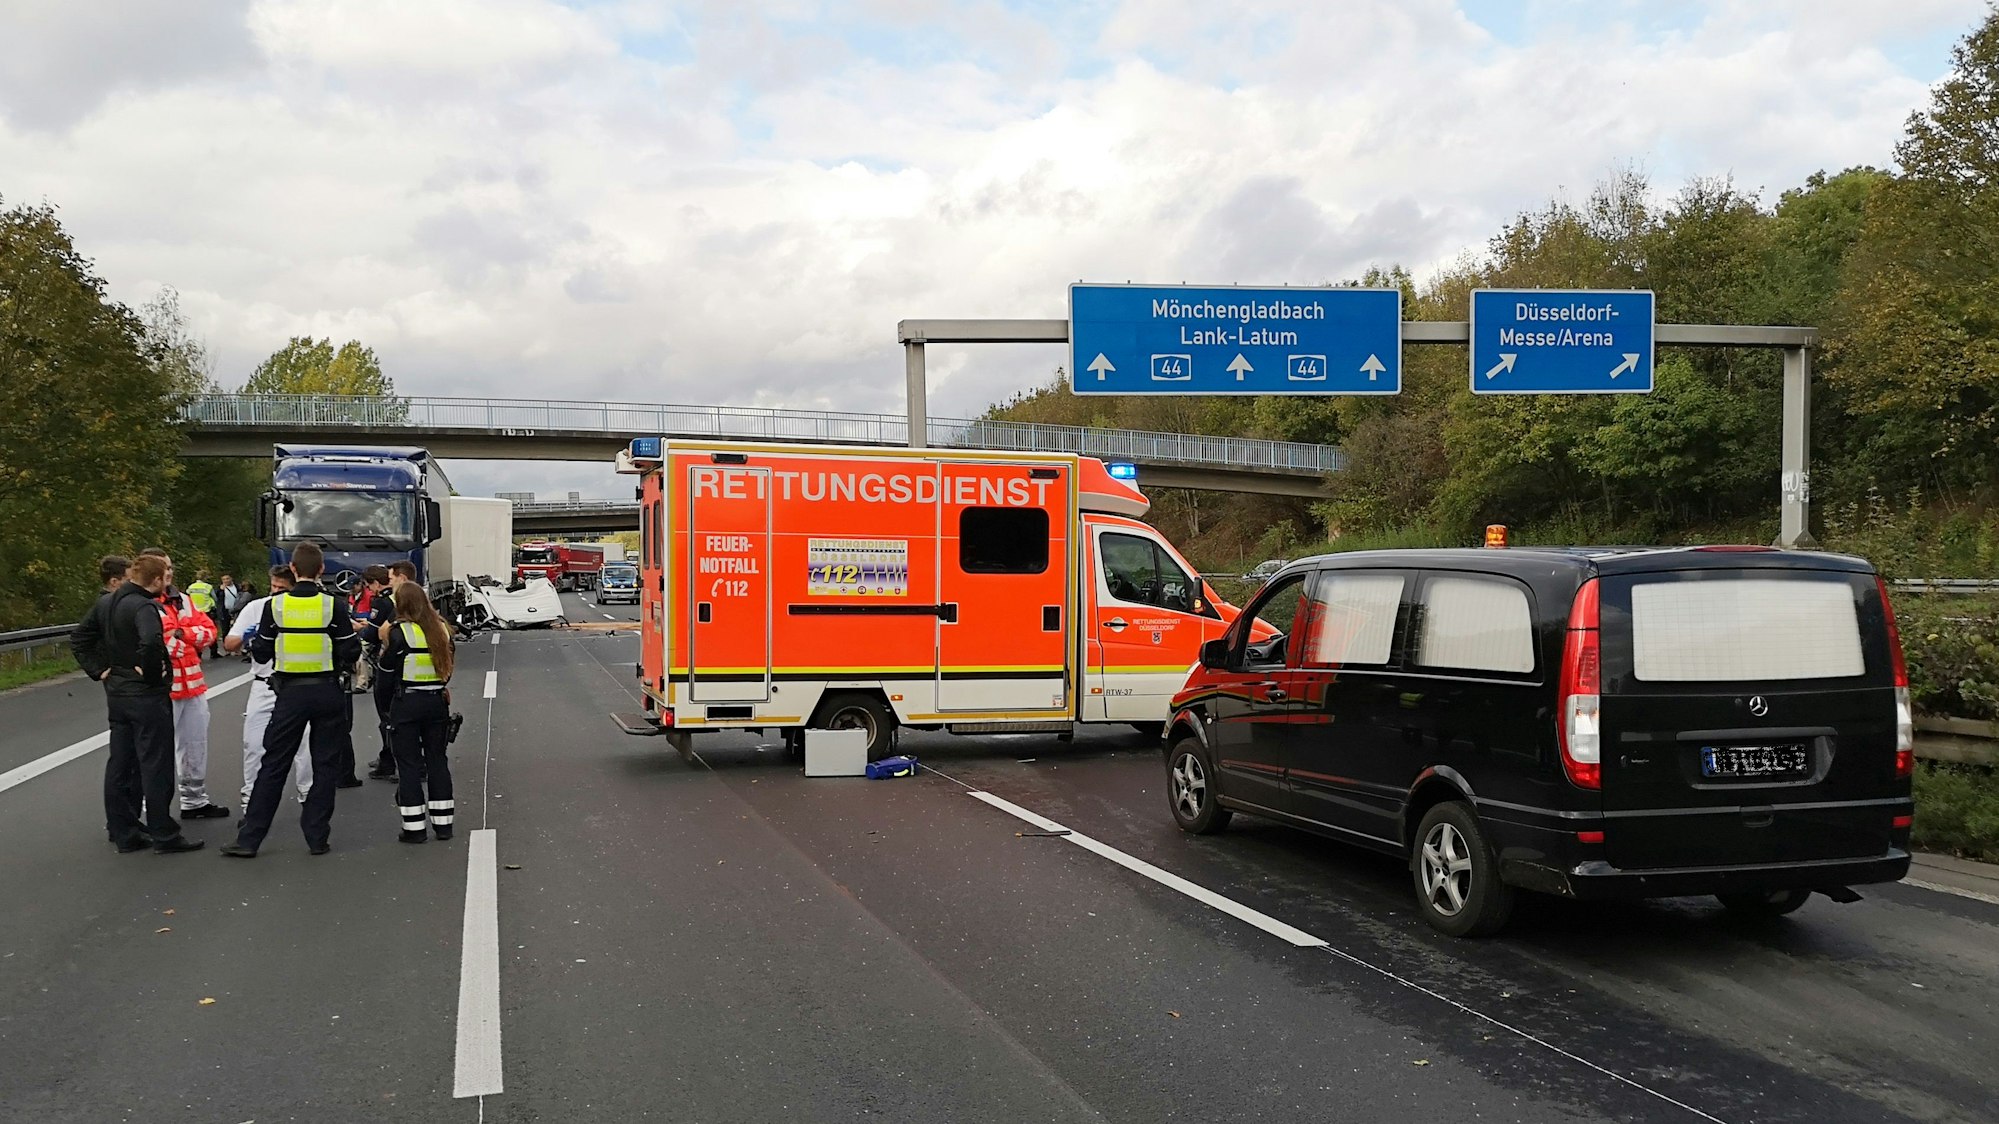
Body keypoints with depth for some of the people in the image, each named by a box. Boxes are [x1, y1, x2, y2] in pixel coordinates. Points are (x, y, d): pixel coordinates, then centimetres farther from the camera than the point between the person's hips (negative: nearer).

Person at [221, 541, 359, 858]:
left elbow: (261, 652, 1)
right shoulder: (334, 605, -7)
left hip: (290, 693, 1)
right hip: (327, 692, -1)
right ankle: (317, 837, 10)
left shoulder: (275, 605, -4)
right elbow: (351, 653, -7)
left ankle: (249, 839, 8)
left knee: (273, 766, 7)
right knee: (325, 766, 9)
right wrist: (354, 634, 14)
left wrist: (253, 640, 23)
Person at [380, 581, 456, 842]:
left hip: (407, 703, -4)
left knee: (409, 763, 4)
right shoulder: (442, 628, 3)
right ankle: (442, 824, 15)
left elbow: (386, 671, -6)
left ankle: (414, 828, 4)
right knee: (437, 760, 13)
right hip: (437, 701, 4)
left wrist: (384, 643, 8)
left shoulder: (399, 632, -12)